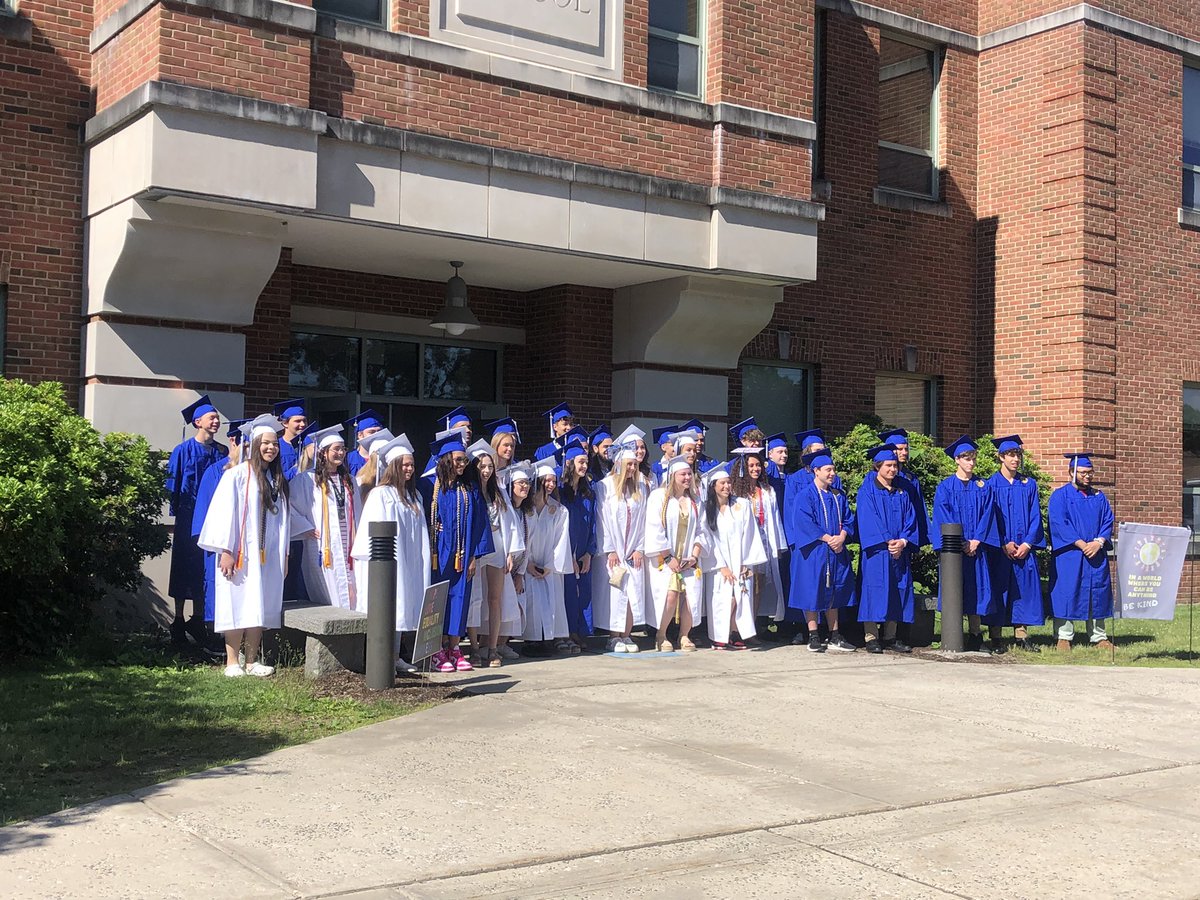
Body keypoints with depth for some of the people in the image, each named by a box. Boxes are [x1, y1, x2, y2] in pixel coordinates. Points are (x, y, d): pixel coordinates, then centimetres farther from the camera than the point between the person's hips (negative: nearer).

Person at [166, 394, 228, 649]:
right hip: (189, 518, -4)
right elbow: (174, 486, -4)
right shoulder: (183, 451, -3)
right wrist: (180, 512, -10)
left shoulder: (223, 453, 9)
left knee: (206, 569, 7)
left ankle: (197, 619, 18)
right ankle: (179, 622, 8)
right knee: (185, 567, 1)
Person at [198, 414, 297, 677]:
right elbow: (225, 512, -10)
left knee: (260, 607, 5)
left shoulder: (277, 480, 13)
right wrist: (226, 551, -15)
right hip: (240, 553, -5)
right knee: (238, 605, -4)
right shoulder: (237, 475, -6)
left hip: (268, 555, 6)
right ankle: (232, 662, 1)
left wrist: (284, 554, 14)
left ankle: (252, 660, 11)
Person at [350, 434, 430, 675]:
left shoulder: (414, 496, 15)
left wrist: (422, 560, 14)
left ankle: (396, 656, 13)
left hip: (408, 563, 7)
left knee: (403, 607, 7)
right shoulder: (380, 494, -8)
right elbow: (372, 528, -12)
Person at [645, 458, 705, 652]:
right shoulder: (659, 496, -4)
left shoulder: (694, 501, 13)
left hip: (689, 561, 4)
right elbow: (654, 530, -9)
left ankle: (684, 636, 8)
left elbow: (700, 531, 12)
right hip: (665, 560, -4)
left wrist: (695, 556, -3)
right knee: (670, 596, -20)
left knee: (690, 596, -11)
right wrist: (668, 558, -12)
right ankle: (661, 636, 0)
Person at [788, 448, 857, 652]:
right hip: (814, 553, -5)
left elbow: (848, 520, 10)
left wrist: (841, 537, -10)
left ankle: (834, 637, 14)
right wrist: (828, 538, -18)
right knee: (812, 593, -4)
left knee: (833, 593, 9)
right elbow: (804, 523, -14)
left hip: (836, 552, 6)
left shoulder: (839, 496, 13)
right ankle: (814, 638, 2)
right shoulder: (805, 496, -5)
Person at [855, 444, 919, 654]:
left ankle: (890, 637, 12)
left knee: (896, 593, 5)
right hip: (876, 552, -5)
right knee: (874, 592, -7)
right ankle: (871, 638, -3)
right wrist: (886, 542, -18)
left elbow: (910, 520, 8)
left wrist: (903, 541, -10)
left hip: (899, 552, 5)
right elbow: (868, 520, -11)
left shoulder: (901, 493, 15)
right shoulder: (867, 492, -2)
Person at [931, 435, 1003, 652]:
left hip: (976, 547, 2)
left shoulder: (983, 487, 10)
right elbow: (942, 516, -5)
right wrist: (960, 543, -13)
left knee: (976, 588, 1)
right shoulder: (945, 487, 2)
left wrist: (976, 540, -10)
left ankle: (975, 634, 7)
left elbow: (987, 514, 3)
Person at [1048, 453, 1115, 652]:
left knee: (1097, 594, 6)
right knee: (1067, 593, -4)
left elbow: (1108, 521, 9)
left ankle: (1099, 637, 14)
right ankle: (1064, 637, 0)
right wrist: (1081, 544, -17)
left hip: (1096, 554, 4)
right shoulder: (1060, 495, 0)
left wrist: (1099, 542, -10)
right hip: (1068, 555, -4)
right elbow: (1059, 523, -10)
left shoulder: (1099, 497, 15)